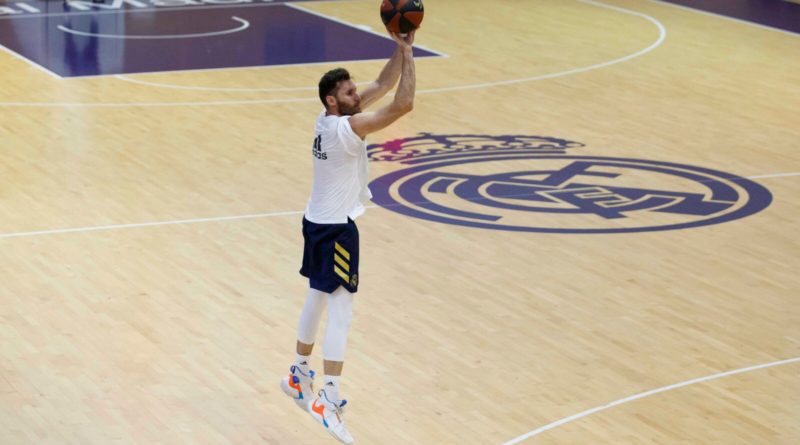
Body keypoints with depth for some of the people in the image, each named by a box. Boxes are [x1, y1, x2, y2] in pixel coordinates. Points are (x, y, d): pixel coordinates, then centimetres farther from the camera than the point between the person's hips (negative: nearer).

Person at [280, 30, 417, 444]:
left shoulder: (329, 118, 4)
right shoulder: (348, 127, -22)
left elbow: (383, 85, 10)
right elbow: (403, 104, -27)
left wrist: (399, 50, -1)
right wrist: (408, 53, -18)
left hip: (316, 222, 10)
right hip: (336, 229, -10)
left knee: (317, 298, 22)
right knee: (340, 310, -10)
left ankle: (299, 375, 34)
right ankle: (330, 398, -15)